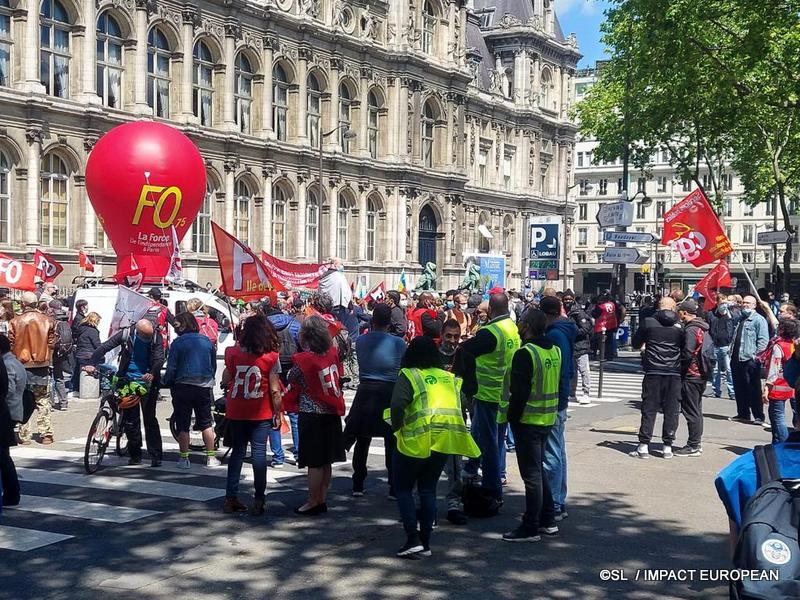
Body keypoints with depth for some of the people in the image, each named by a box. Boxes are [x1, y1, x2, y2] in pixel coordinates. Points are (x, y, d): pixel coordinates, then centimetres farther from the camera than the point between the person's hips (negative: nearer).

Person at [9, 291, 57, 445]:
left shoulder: (15, 322, -5)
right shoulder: (47, 321, -2)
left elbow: (11, 345, -1)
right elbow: (52, 343, 0)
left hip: (22, 365, -1)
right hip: (42, 365, 1)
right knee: (43, 401, 8)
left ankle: (24, 436, 6)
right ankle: (46, 434, 3)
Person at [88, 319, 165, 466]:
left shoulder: (156, 337, -9)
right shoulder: (126, 334, -8)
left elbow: (159, 358, -19)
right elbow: (104, 347, -10)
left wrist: (152, 374, -38)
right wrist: (91, 364, -25)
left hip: (147, 381, -2)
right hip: (128, 381, 2)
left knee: (150, 419, -6)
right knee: (130, 419, 5)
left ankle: (155, 456, -3)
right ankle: (135, 455, 17)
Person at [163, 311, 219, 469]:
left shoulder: (178, 342, -8)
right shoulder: (206, 341, 5)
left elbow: (171, 367, -10)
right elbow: (214, 365, 13)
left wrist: (166, 383, 5)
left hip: (183, 387, -4)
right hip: (204, 387, 4)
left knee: (183, 425, 5)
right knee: (206, 423, 12)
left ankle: (184, 459, 7)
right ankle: (211, 457, 12)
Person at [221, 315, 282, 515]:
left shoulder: (233, 353, -2)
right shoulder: (271, 357, -8)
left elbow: (225, 382, 5)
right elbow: (274, 390, -8)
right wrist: (278, 414, 1)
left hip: (235, 412, 3)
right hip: (261, 414, -3)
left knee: (237, 451, 12)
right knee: (259, 452, 1)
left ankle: (231, 498, 12)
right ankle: (258, 500, 0)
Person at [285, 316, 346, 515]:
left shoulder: (302, 360, -15)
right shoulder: (332, 353, 0)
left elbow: (293, 385, -5)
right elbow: (339, 375, 11)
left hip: (311, 414, -6)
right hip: (332, 412, 6)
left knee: (314, 462, 1)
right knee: (326, 461, 13)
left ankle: (313, 503, 7)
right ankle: (322, 500, 21)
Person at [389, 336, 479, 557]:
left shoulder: (408, 376, -6)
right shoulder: (449, 378, 11)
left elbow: (397, 405, -20)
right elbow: (460, 405, 6)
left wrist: (397, 427, -5)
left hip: (416, 442, -5)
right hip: (443, 442, 5)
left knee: (403, 489, 8)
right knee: (428, 490, 15)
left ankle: (413, 539, -2)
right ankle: (425, 542, 14)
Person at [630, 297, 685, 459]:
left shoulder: (649, 322, -2)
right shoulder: (680, 326, 2)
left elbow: (636, 343, 8)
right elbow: (686, 349, 8)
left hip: (653, 372, -1)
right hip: (674, 373, 1)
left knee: (649, 409, 3)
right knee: (671, 410, 7)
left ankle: (644, 446, 2)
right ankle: (667, 446, 8)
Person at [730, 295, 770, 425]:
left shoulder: (759, 319, -5)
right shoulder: (740, 319, 19)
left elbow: (763, 340, -12)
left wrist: (756, 354, -17)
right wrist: (732, 350, 15)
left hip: (750, 360, -8)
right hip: (736, 359, 8)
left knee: (753, 390, -5)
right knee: (739, 389, 11)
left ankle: (759, 417, 0)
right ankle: (743, 414, 20)